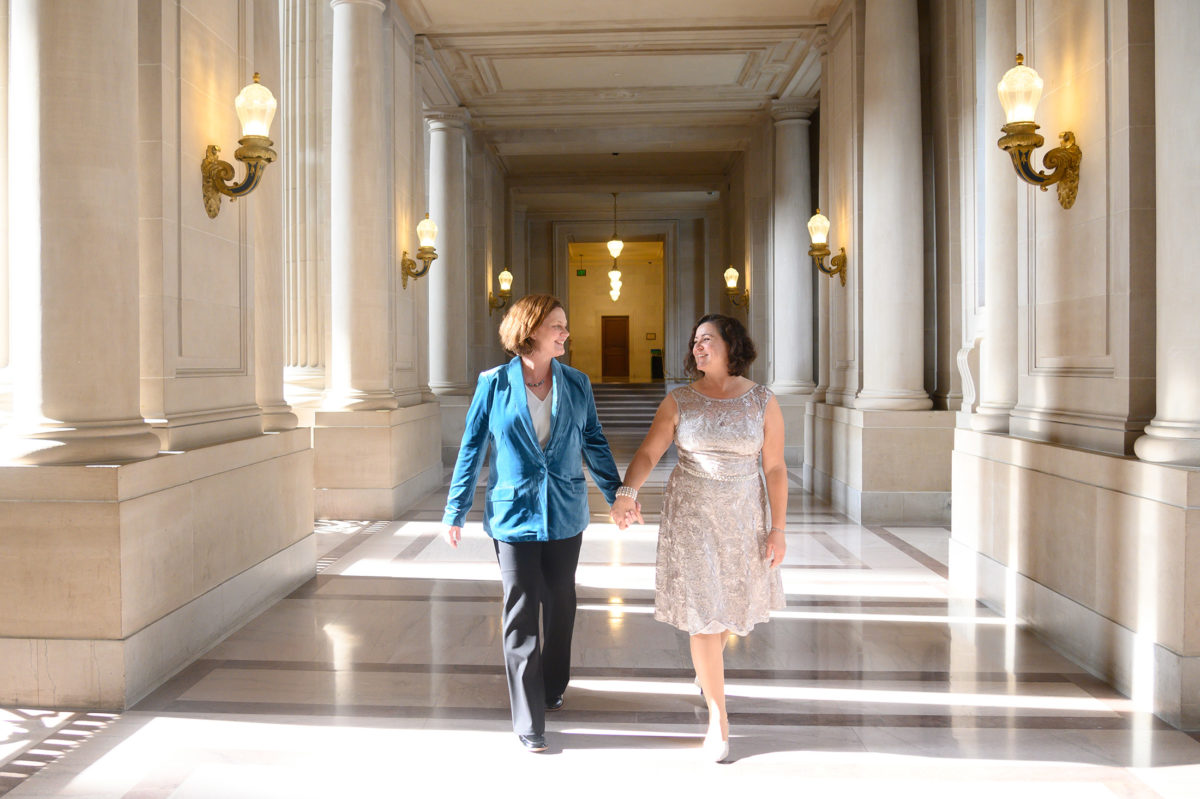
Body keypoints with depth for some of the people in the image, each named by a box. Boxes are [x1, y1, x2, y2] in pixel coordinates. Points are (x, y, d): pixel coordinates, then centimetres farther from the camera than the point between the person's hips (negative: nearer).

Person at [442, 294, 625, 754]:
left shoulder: (576, 384, 2)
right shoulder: (494, 384, -6)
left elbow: (594, 443, 10)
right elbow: (472, 448, -1)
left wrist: (617, 494, 8)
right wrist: (455, 511, 0)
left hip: (565, 513, 3)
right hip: (513, 514, -3)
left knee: (560, 604, 16)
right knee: (521, 615, 0)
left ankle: (553, 688, 39)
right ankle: (528, 722, 8)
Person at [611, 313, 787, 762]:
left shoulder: (763, 402, -5)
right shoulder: (679, 401, -5)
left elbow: (775, 468, -4)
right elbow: (647, 454, -11)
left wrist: (778, 529, -7)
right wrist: (626, 492, -30)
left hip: (742, 518, 1)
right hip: (691, 517, -1)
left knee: (733, 603, 17)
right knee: (702, 610, -2)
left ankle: (707, 664, 50)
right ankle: (718, 716, 9)